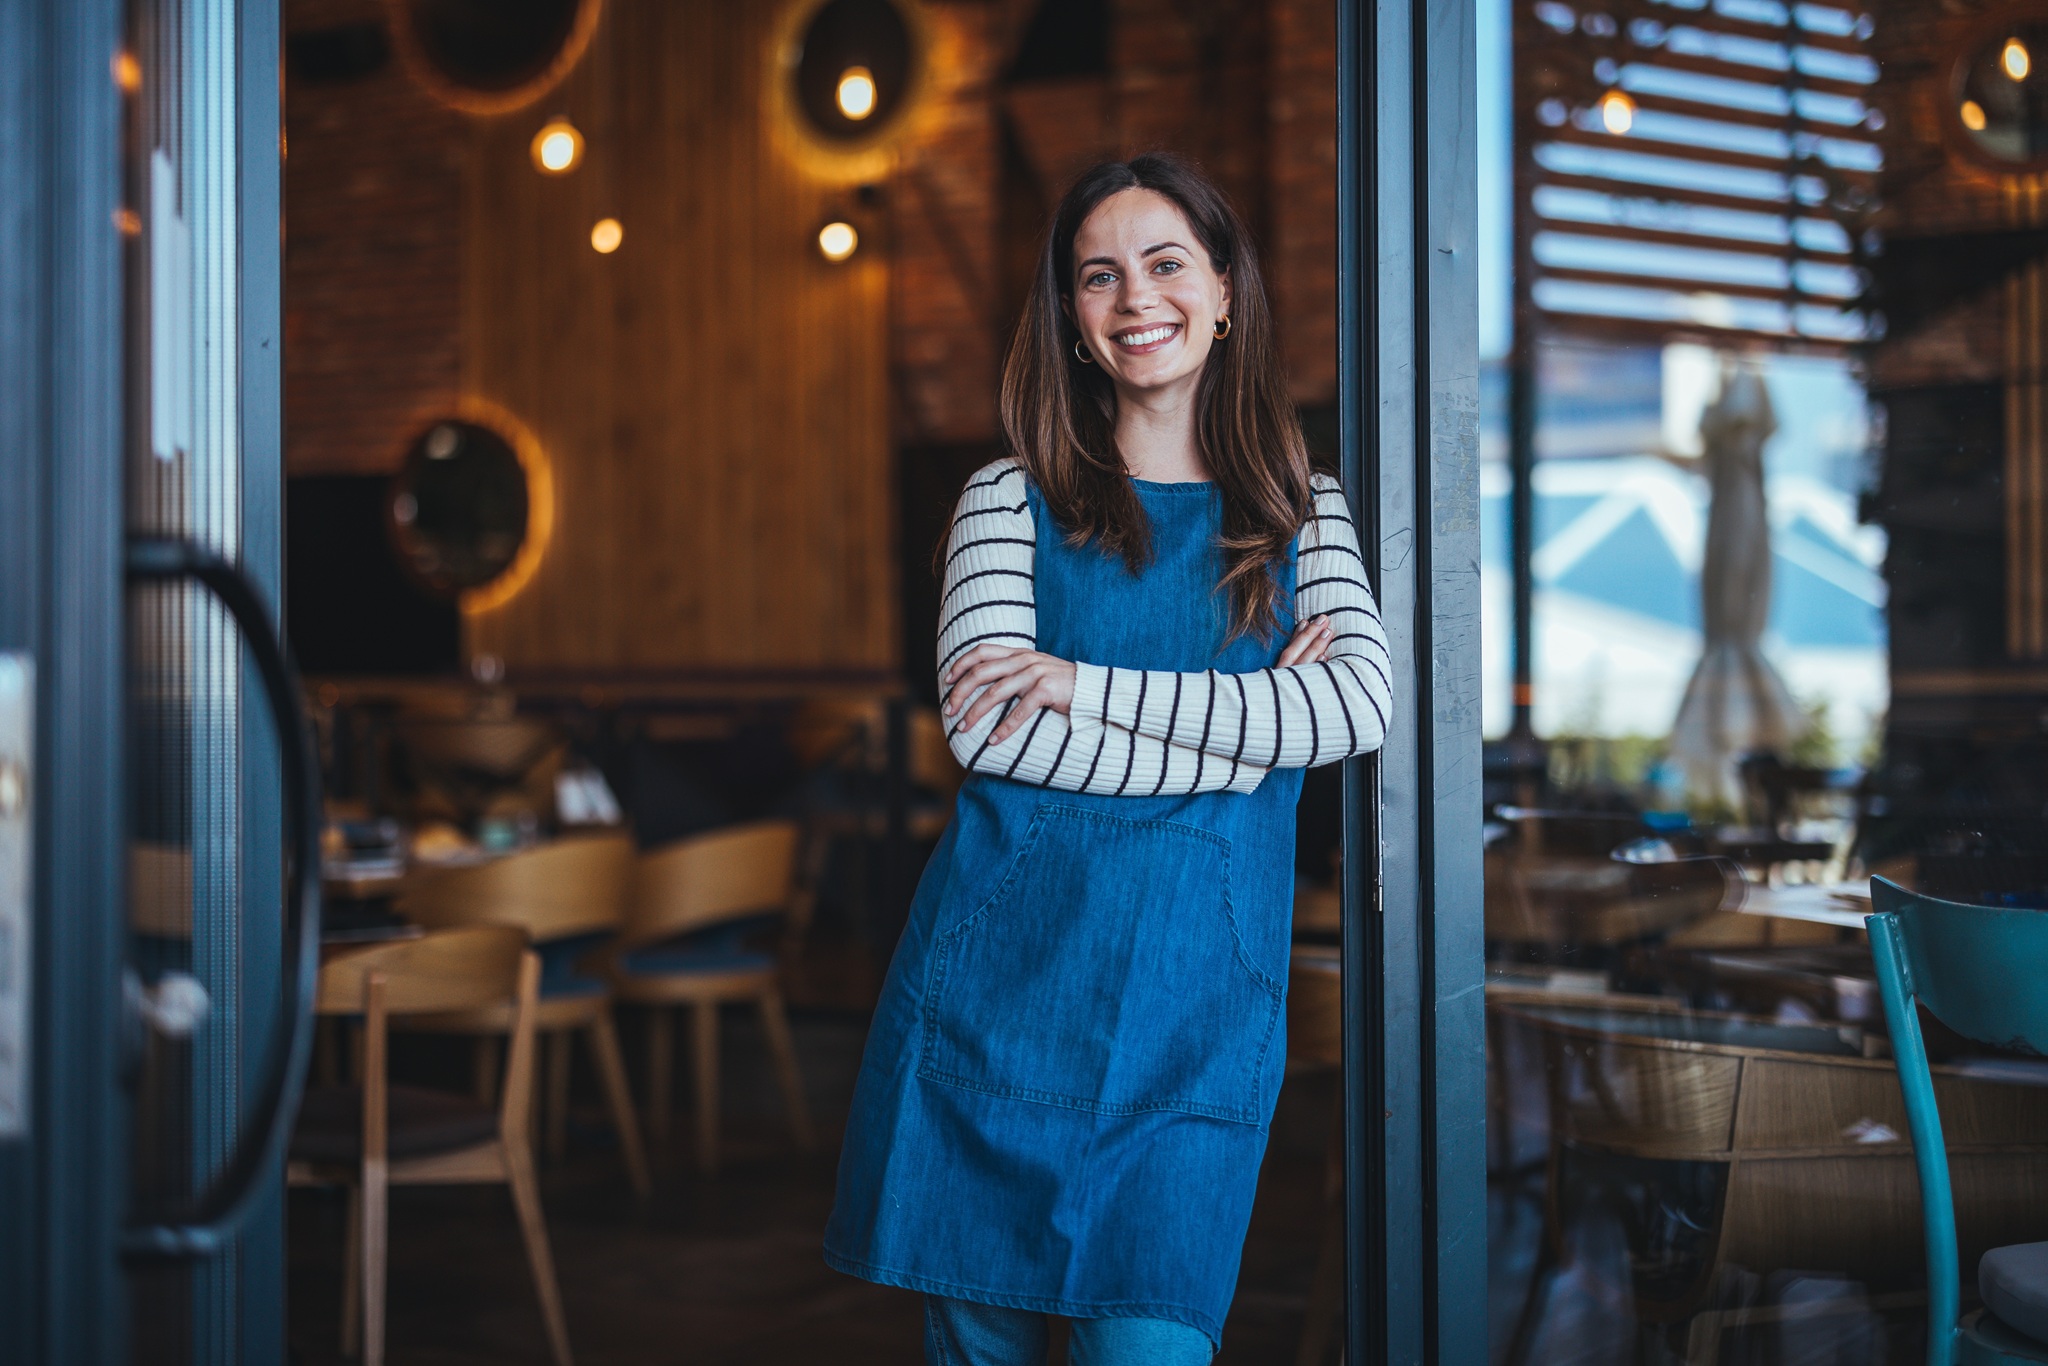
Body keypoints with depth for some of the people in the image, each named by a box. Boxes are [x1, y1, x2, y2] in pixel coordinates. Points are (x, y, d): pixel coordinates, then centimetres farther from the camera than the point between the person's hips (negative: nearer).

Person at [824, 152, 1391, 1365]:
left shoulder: (1301, 511, 12)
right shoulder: (1011, 500, 7)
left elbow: (1361, 703, -6)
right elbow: (987, 724, -8)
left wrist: (1087, 685, -11)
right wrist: (1246, 733, -9)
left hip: (1195, 1001, 0)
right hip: (1000, 976, 0)